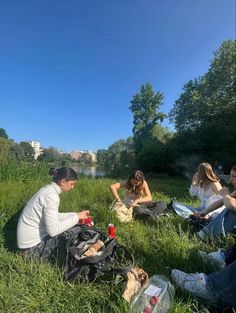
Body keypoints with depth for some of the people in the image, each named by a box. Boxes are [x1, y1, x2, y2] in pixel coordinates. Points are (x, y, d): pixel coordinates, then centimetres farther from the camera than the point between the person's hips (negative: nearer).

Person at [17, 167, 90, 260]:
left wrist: (76, 215, 2)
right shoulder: (51, 195, -27)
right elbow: (53, 230, -32)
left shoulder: (49, 189, 1)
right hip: (32, 246, -8)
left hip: (32, 239, 8)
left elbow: (54, 217, 9)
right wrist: (76, 217, -23)